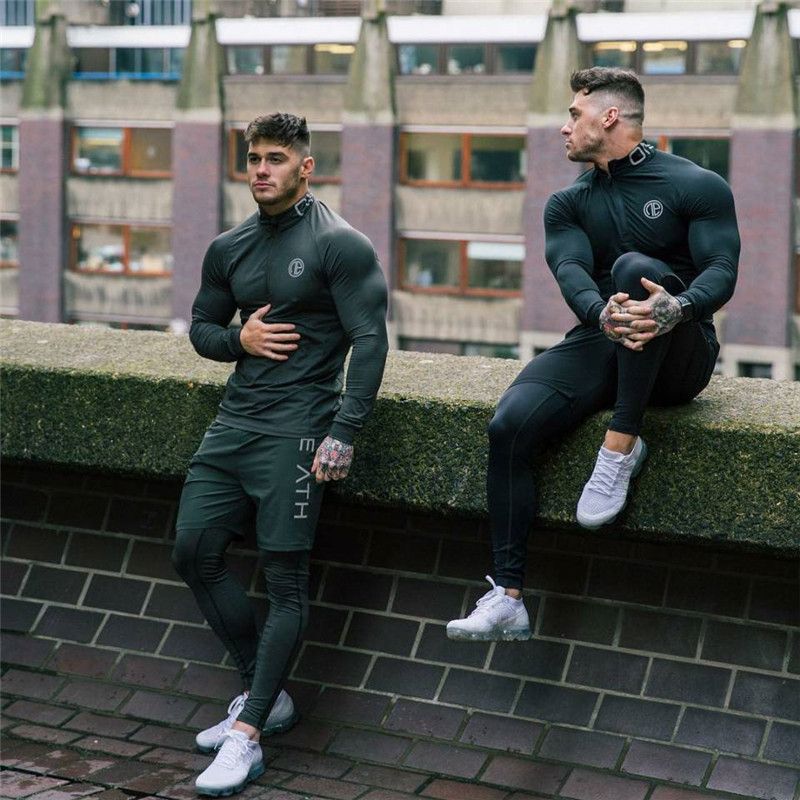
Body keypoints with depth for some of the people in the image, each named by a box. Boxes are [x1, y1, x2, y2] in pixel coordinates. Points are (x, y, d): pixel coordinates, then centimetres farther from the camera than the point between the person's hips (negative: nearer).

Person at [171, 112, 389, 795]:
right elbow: (201, 326, 23)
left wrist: (343, 434, -19)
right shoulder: (230, 249, 14)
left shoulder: (340, 245, -6)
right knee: (194, 553, 6)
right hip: (234, 422, 8)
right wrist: (239, 338, -1)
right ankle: (265, 696, 19)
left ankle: (246, 737, -6)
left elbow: (369, 340, -11)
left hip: (295, 425, -8)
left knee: (286, 579, -7)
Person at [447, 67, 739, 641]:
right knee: (510, 424, -23)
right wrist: (602, 314, -31)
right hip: (599, 342, 4)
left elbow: (721, 270, -12)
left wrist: (678, 307, -37)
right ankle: (508, 600, -22)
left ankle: (621, 448, -32)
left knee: (635, 266, -35)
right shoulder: (569, 204, 13)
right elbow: (571, 272, -7)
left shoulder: (697, 185, 0)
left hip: (678, 356, -4)